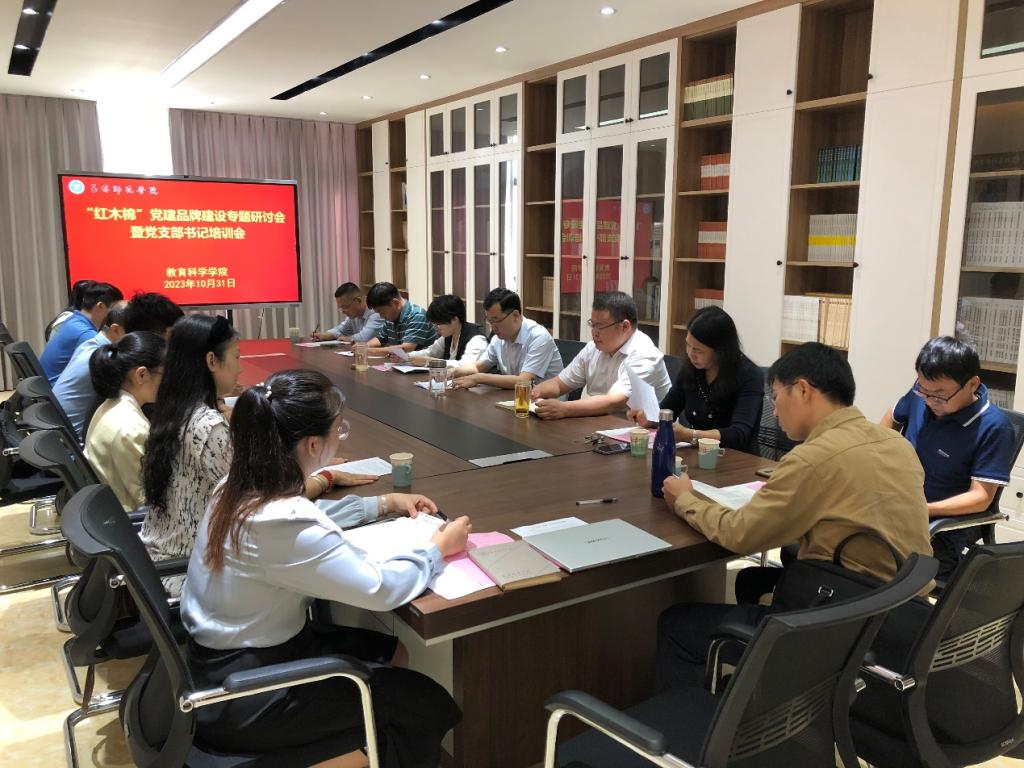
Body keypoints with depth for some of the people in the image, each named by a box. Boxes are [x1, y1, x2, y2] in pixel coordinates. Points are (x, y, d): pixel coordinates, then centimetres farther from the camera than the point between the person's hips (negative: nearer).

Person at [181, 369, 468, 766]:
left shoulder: (241, 486, -4)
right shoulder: (281, 523, -33)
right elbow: (381, 588, -28)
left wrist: (385, 503, 14)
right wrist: (438, 547, -11)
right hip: (240, 697, -9)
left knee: (385, 648, 20)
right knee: (424, 704, -2)